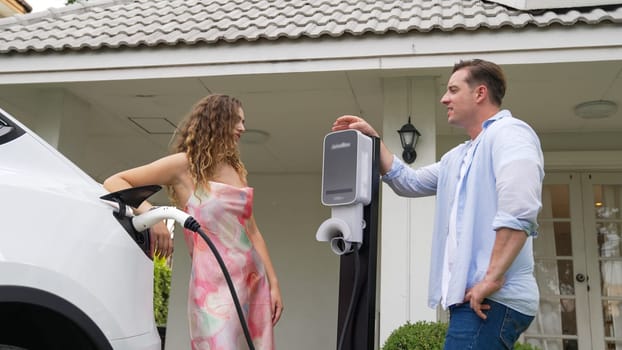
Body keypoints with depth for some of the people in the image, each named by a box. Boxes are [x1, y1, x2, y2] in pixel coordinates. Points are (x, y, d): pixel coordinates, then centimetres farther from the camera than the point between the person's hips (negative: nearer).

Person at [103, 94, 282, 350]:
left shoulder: (236, 170, 16)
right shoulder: (184, 165, -2)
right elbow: (113, 183, -4)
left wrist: (273, 282, 11)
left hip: (255, 282, 6)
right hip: (215, 284, -6)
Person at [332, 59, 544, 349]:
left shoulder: (508, 132, -8)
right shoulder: (457, 157, 23)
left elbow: (519, 211, -23)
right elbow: (408, 182, 30)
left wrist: (492, 277, -27)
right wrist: (373, 139, 22)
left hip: (492, 300, -10)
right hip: (471, 297, 10)